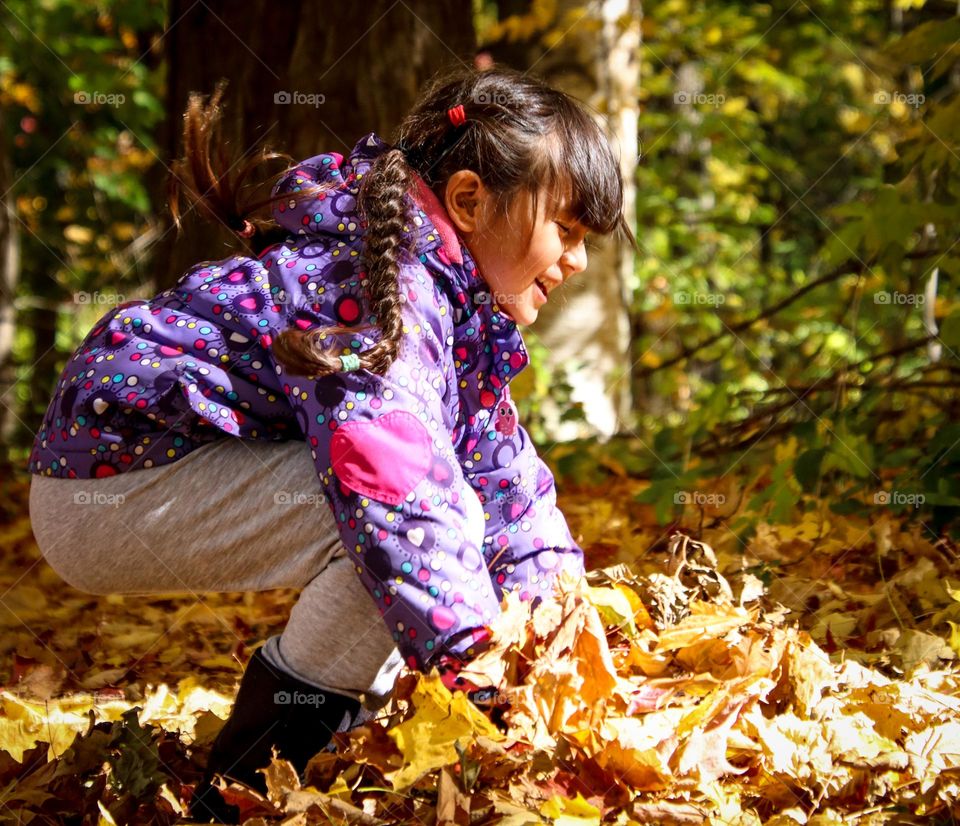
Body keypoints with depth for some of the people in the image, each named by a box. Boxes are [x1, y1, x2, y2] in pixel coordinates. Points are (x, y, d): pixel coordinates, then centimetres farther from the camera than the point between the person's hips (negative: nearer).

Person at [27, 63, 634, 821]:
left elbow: (502, 467, 11)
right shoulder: (386, 285, -25)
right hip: (108, 482, -11)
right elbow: (391, 484, -38)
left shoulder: (463, 306, 9)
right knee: (436, 510, -25)